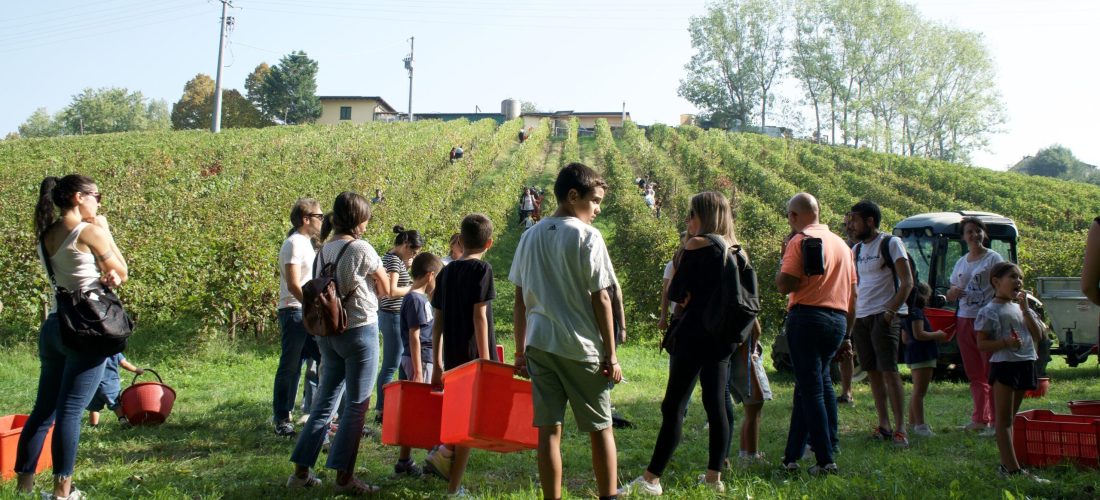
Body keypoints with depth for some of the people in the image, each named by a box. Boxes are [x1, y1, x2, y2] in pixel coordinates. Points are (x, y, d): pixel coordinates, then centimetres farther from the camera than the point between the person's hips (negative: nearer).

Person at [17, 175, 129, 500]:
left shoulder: (46, 235, 11)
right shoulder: (90, 231, -11)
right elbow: (123, 272, 0)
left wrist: (106, 277, -2)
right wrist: (104, 230, 4)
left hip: (53, 326, 7)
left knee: (44, 409, 13)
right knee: (70, 410, -4)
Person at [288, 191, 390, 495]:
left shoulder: (324, 250, 7)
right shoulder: (361, 248, -12)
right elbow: (386, 290, -3)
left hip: (328, 331, 7)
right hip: (360, 330, -7)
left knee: (324, 402, 14)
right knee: (356, 406, 2)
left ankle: (301, 471, 18)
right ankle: (344, 477, 5)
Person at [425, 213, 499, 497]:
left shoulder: (446, 272, 11)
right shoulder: (482, 269, -7)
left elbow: (437, 321, 11)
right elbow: (479, 316, -14)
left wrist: (437, 364, 15)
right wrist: (485, 360, -13)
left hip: (452, 356, 6)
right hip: (474, 354, -6)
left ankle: (444, 453, 4)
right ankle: (453, 488, 4)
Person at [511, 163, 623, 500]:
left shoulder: (530, 237, 9)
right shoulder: (588, 236, -8)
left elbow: (520, 300, 10)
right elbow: (601, 299, -9)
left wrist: (520, 351, 16)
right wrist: (611, 356, -4)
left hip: (539, 345, 4)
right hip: (581, 346, -4)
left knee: (549, 429, 6)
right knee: (600, 428, 9)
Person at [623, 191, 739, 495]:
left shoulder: (697, 245, -11)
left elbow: (675, 293, -9)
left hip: (694, 335, -7)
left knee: (674, 406, -4)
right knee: (716, 405, 11)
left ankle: (651, 479, -1)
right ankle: (714, 476, 15)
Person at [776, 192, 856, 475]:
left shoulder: (799, 241, -7)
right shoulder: (842, 244, 16)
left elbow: (784, 286, -16)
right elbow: (852, 294, 17)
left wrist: (784, 255, 0)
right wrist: (846, 333, 22)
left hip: (807, 317, -7)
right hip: (838, 321, 7)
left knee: (811, 388, -3)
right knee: (819, 382, 15)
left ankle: (825, 460, -4)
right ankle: (793, 455, 18)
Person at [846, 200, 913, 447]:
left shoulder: (890, 243, -4)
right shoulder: (856, 249, 16)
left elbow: (907, 282, -9)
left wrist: (891, 311, -18)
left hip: (883, 316, -7)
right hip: (860, 317, 7)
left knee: (889, 371, -11)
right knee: (873, 372, 7)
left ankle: (900, 428, -8)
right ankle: (883, 424, 13)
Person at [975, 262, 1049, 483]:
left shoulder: (1021, 308, 15)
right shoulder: (990, 311, -6)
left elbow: (1038, 336, 6)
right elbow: (982, 344, -9)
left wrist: (1025, 309, -1)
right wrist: (1006, 342, -25)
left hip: (1025, 364, 7)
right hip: (1004, 365, -7)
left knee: (1009, 417, 12)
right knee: (1003, 419, -5)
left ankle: (1006, 464, 17)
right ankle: (1012, 468, -8)